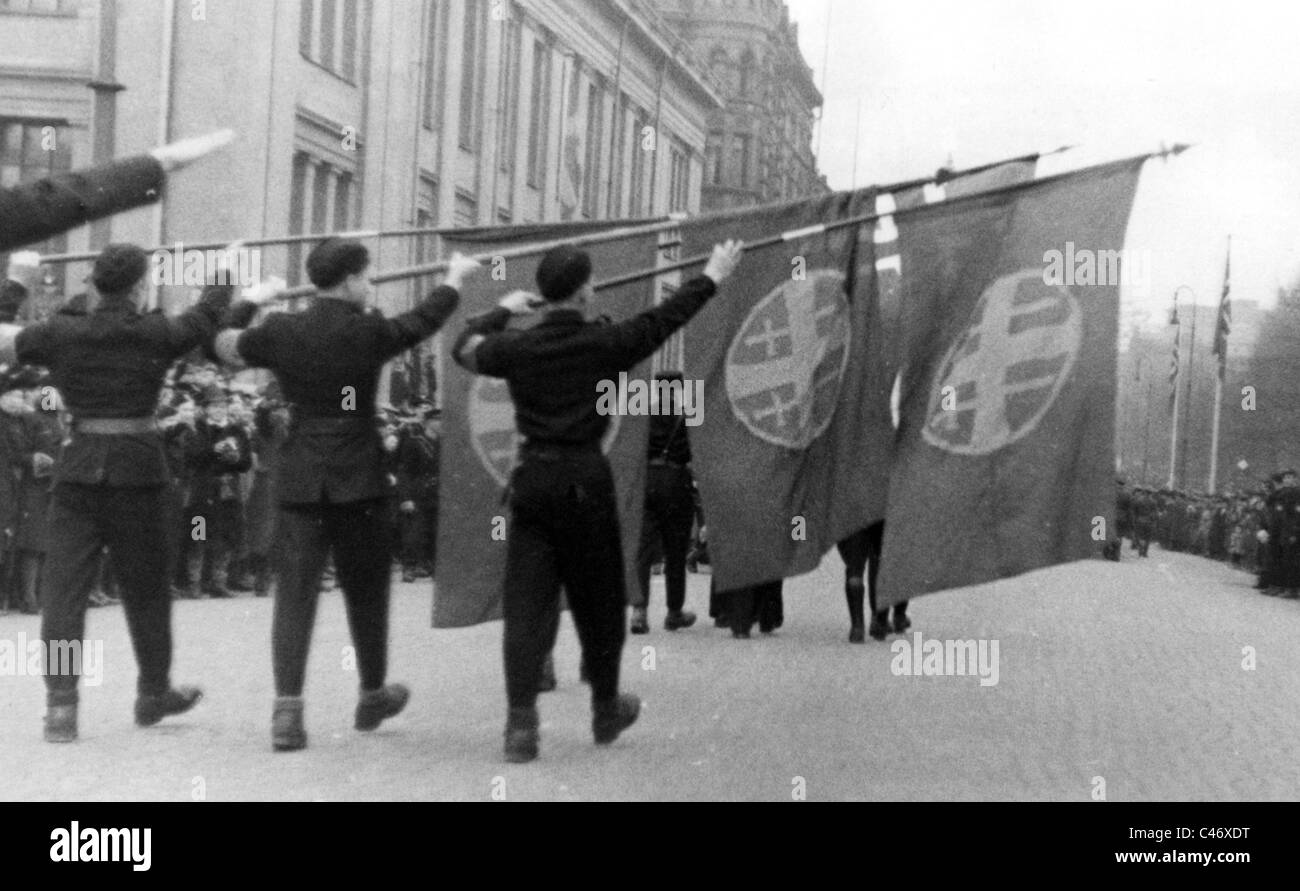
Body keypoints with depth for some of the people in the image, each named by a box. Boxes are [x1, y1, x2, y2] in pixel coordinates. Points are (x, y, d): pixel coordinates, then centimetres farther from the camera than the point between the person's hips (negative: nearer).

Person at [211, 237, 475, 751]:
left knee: (295, 592, 0)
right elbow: (424, 320, 11)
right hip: (357, 482, -2)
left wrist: (251, 301, 34)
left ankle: (287, 709, -11)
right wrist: (455, 278, 29)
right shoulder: (368, 332, -7)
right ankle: (373, 697, 28)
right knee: (366, 589, 14)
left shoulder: (282, 331, 0)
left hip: (298, 481, 2)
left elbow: (225, 345, 17)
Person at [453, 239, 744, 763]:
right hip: (586, 483, -1)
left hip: (532, 480, 2)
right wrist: (712, 278, 24)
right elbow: (664, 319, 9)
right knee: (597, 602, 14)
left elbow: (464, 348, 19)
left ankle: (521, 722, -8)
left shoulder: (517, 348, -1)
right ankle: (606, 711, 29)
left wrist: (503, 311, 34)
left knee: (527, 604, 1)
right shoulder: (605, 344, -6)